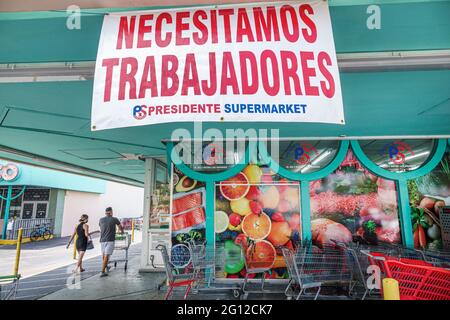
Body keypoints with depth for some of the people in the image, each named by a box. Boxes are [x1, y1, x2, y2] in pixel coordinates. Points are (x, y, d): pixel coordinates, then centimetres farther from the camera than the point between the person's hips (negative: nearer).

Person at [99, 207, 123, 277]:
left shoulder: (101, 220, 9)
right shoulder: (114, 219, -2)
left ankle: (104, 266, 35)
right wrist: (121, 231, 38)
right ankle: (103, 272, -11)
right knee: (106, 256, -7)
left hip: (102, 240, 5)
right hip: (110, 240, -5)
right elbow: (120, 227, 16)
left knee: (104, 255, 19)